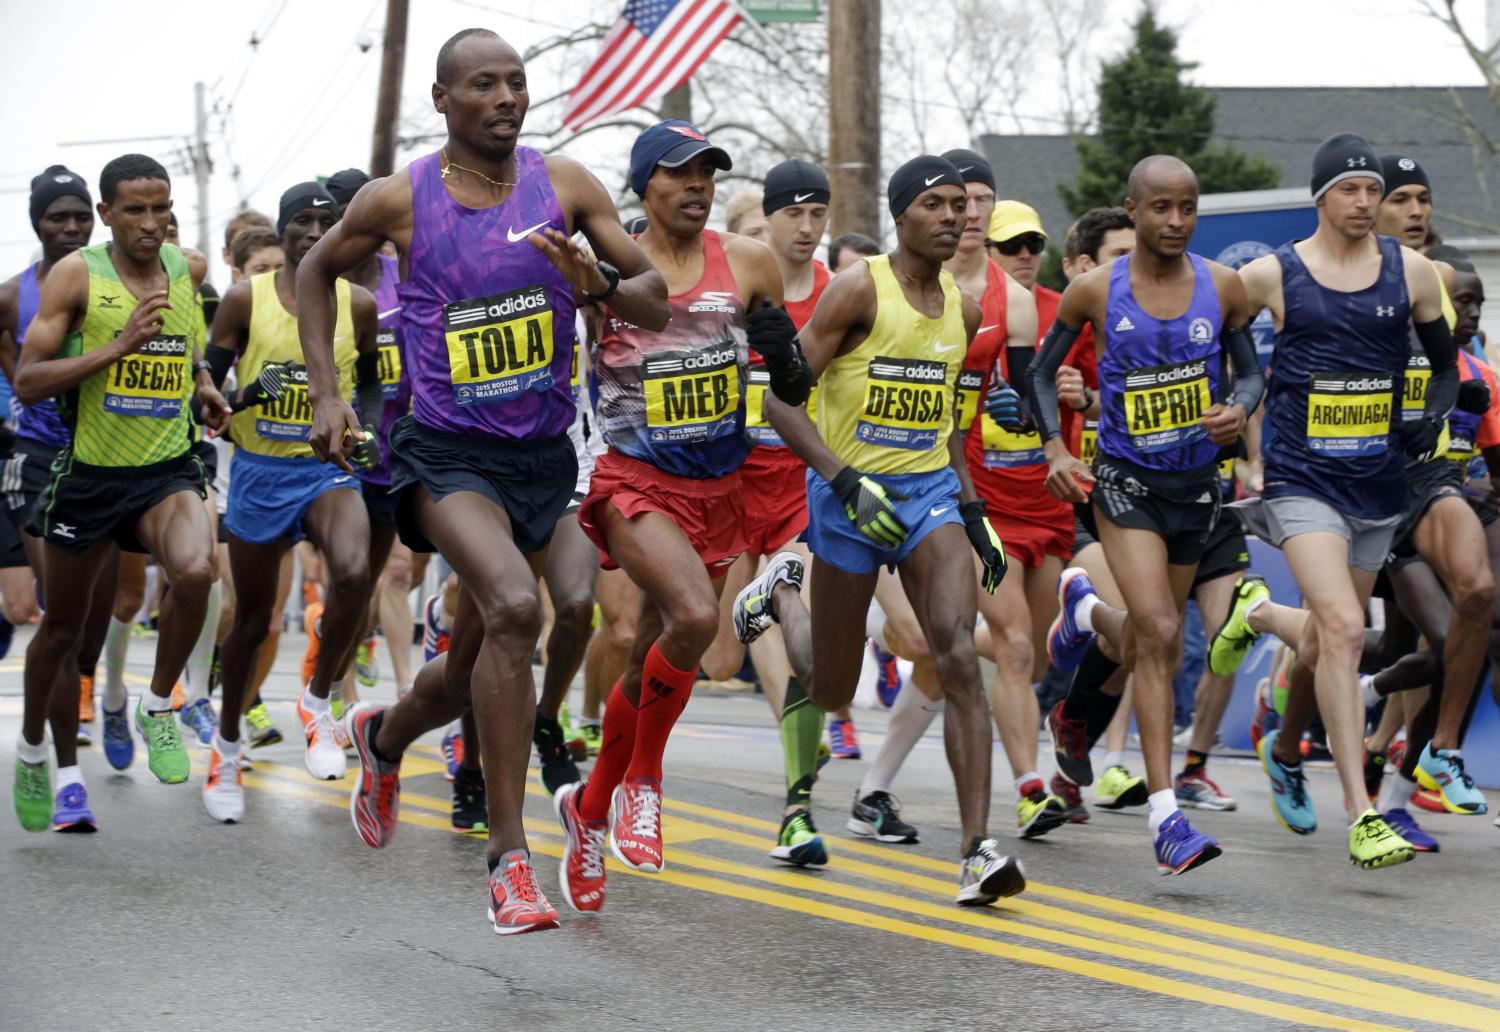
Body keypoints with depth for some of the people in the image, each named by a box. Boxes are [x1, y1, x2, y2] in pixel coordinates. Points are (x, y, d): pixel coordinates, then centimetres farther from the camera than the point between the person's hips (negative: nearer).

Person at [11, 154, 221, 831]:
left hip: (168, 471, 1)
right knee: (62, 631, 13)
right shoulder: (76, 275, -11)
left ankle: (157, 707, -6)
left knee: (194, 572, -30)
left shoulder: (190, 268, 1)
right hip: (89, 476, -1)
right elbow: (27, 382, -16)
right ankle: (31, 751, 40)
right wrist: (118, 346, -23)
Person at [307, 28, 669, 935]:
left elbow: (657, 304, 1)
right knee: (513, 606, -30)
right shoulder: (399, 201, -5)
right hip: (445, 449, -4)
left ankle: (384, 739, 51)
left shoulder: (564, 185, -1)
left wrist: (599, 283, -21)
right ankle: (510, 854, -24)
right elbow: (318, 271, 14)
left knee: (471, 670, 13)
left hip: (542, 453, 4)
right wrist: (326, 394, 6)